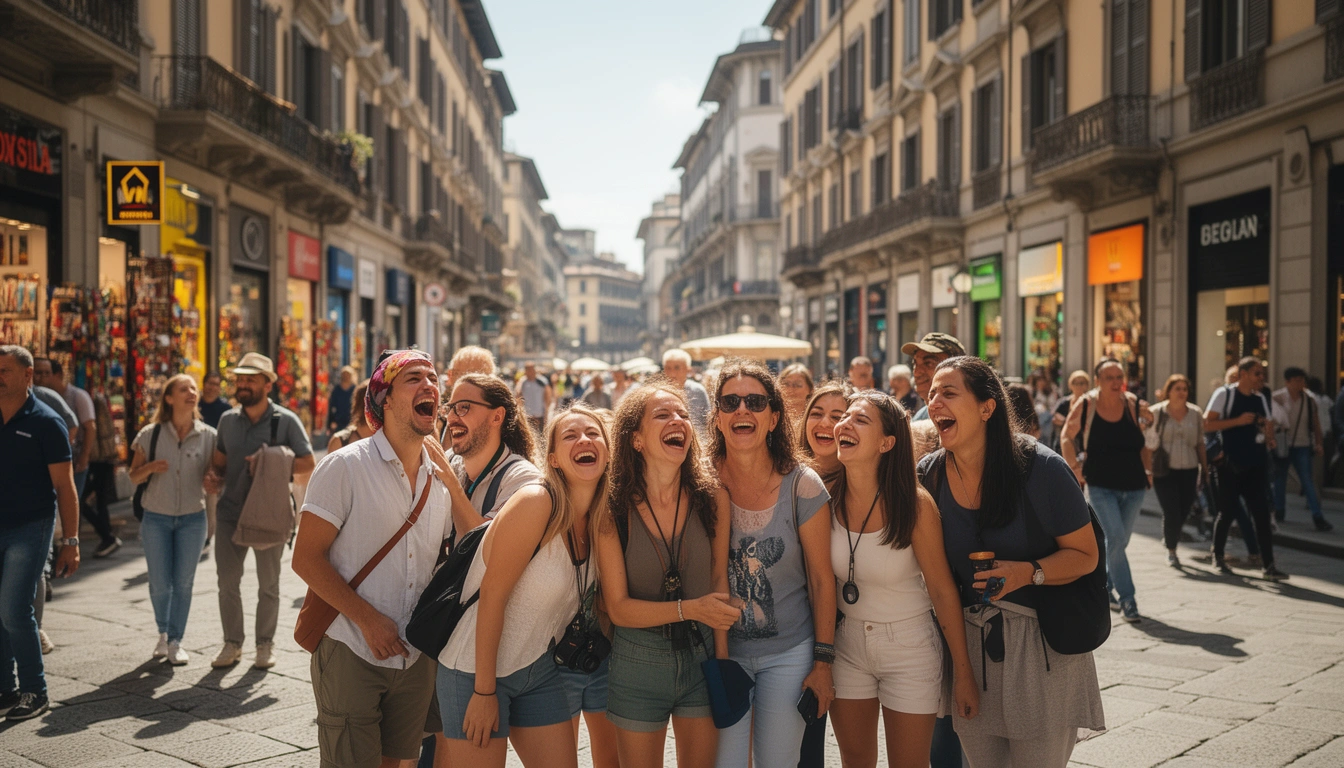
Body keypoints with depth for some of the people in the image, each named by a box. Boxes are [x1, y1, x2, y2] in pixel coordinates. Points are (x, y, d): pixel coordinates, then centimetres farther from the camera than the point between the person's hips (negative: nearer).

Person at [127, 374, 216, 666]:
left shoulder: (208, 436, -4)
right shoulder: (151, 434, -4)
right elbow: (134, 476, 2)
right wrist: (150, 468, -19)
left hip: (192, 518, 0)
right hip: (156, 518, 0)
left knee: (183, 583, 4)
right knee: (159, 584, 5)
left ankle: (176, 641, 19)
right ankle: (163, 633, 31)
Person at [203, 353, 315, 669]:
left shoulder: (286, 421, -5)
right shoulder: (228, 420, 7)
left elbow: (308, 464, -6)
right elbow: (220, 462, 15)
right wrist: (212, 477, -7)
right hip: (230, 511, 3)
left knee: (268, 584, 8)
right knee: (227, 581, 5)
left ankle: (266, 643, 21)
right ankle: (232, 642, 20)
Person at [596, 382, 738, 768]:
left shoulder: (713, 498, -9)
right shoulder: (613, 509, -13)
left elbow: (719, 581, 1)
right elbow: (619, 608, -13)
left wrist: (722, 661, 1)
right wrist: (690, 609, -25)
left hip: (701, 658, 2)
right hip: (638, 662, -1)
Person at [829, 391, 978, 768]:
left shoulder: (915, 503, -20)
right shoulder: (828, 497, -10)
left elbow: (943, 589, -13)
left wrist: (963, 673, -8)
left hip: (910, 649, -3)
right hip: (846, 644, 3)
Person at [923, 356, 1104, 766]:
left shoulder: (1040, 468, -15)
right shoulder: (928, 474, -3)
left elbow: (1085, 555, -8)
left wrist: (1029, 572, -24)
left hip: (1041, 644, -3)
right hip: (966, 640, 4)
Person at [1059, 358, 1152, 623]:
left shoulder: (1134, 405, -1)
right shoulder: (1085, 405, -7)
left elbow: (1146, 441, 12)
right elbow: (1066, 437, 3)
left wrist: (1148, 471, 6)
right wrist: (1075, 467, -4)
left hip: (1134, 486, 3)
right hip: (1101, 486, -3)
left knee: (1119, 541, 13)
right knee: (1115, 538, -13)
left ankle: (1103, 583, 36)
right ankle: (1127, 598, -5)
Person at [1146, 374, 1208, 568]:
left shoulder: (1196, 413, 6)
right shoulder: (1156, 412, -2)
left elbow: (1200, 443, 13)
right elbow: (1147, 443, 1)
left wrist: (1205, 469, 10)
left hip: (1188, 471, 3)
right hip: (1164, 470, -3)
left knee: (1183, 510, 5)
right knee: (1171, 512, -8)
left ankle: (1169, 537, 36)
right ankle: (1171, 551, 11)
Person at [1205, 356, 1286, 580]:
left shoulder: (1260, 399, 12)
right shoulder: (1224, 394, -5)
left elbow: (1268, 425, 20)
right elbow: (1207, 425, -11)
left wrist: (1269, 438, -3)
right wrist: (1238, 421, -19)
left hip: (1256, 465, 4)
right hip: (1231, 466, -4)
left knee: (1261, 514, -1)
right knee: (1226, 513, 5)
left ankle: (1268, 565, 0)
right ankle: (1218, 557, 23)